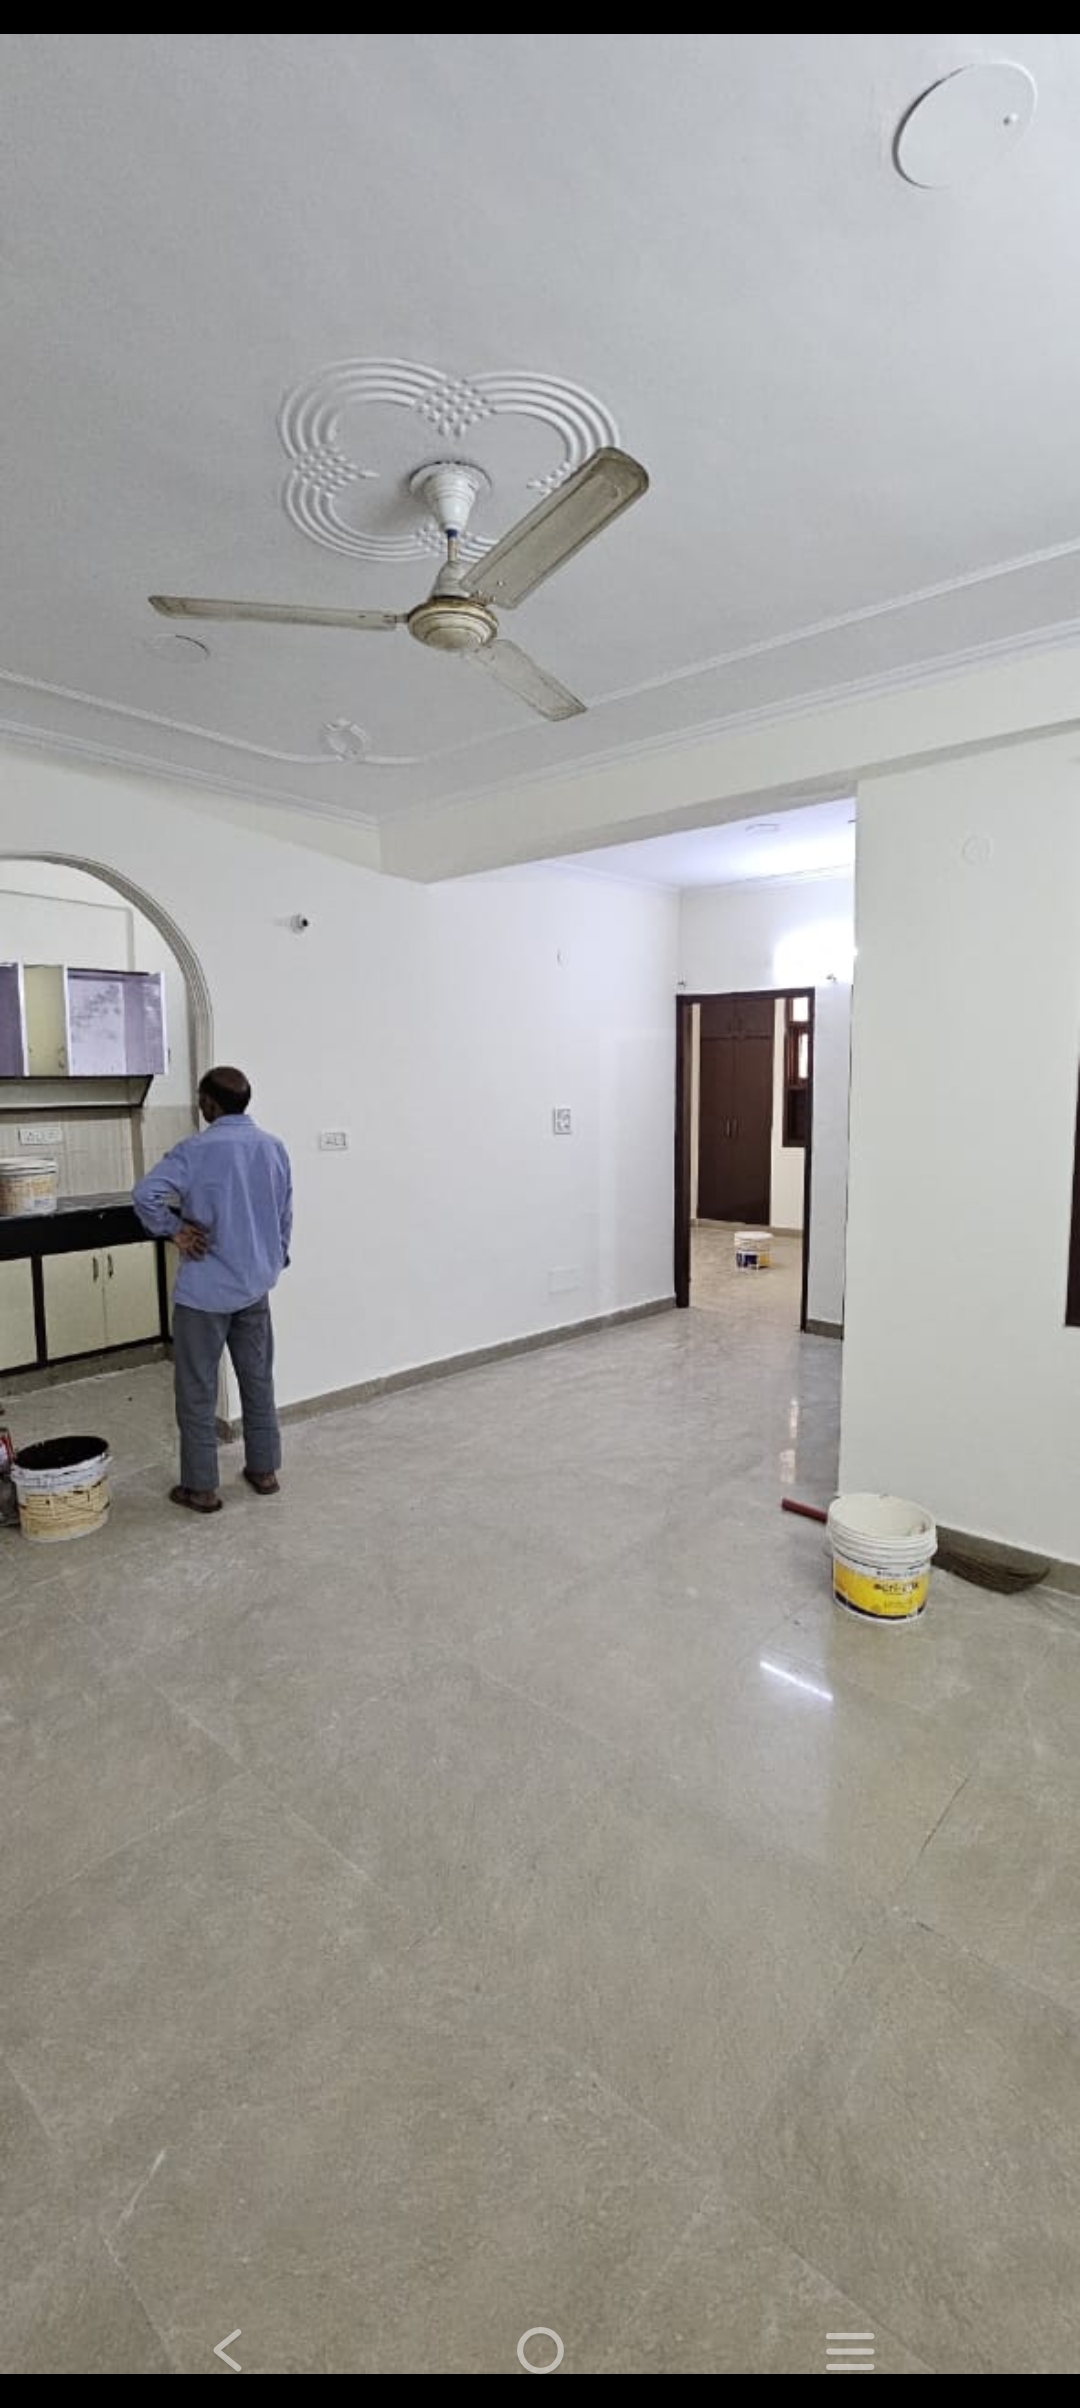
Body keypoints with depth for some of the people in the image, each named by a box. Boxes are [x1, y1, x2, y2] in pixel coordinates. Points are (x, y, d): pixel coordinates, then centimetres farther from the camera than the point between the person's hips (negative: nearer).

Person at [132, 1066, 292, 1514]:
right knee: (258, 1380, 15)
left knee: (197, 1390, 6)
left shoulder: (196, 1151, -14)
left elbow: (145, 1194, -26)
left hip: (205, 1290, -5)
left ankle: (201, 1487, 14)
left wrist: (174, 1230, -11)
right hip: (256, 1285, 5)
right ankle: (264, 1470, 25)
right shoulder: (274, 1148, 3)